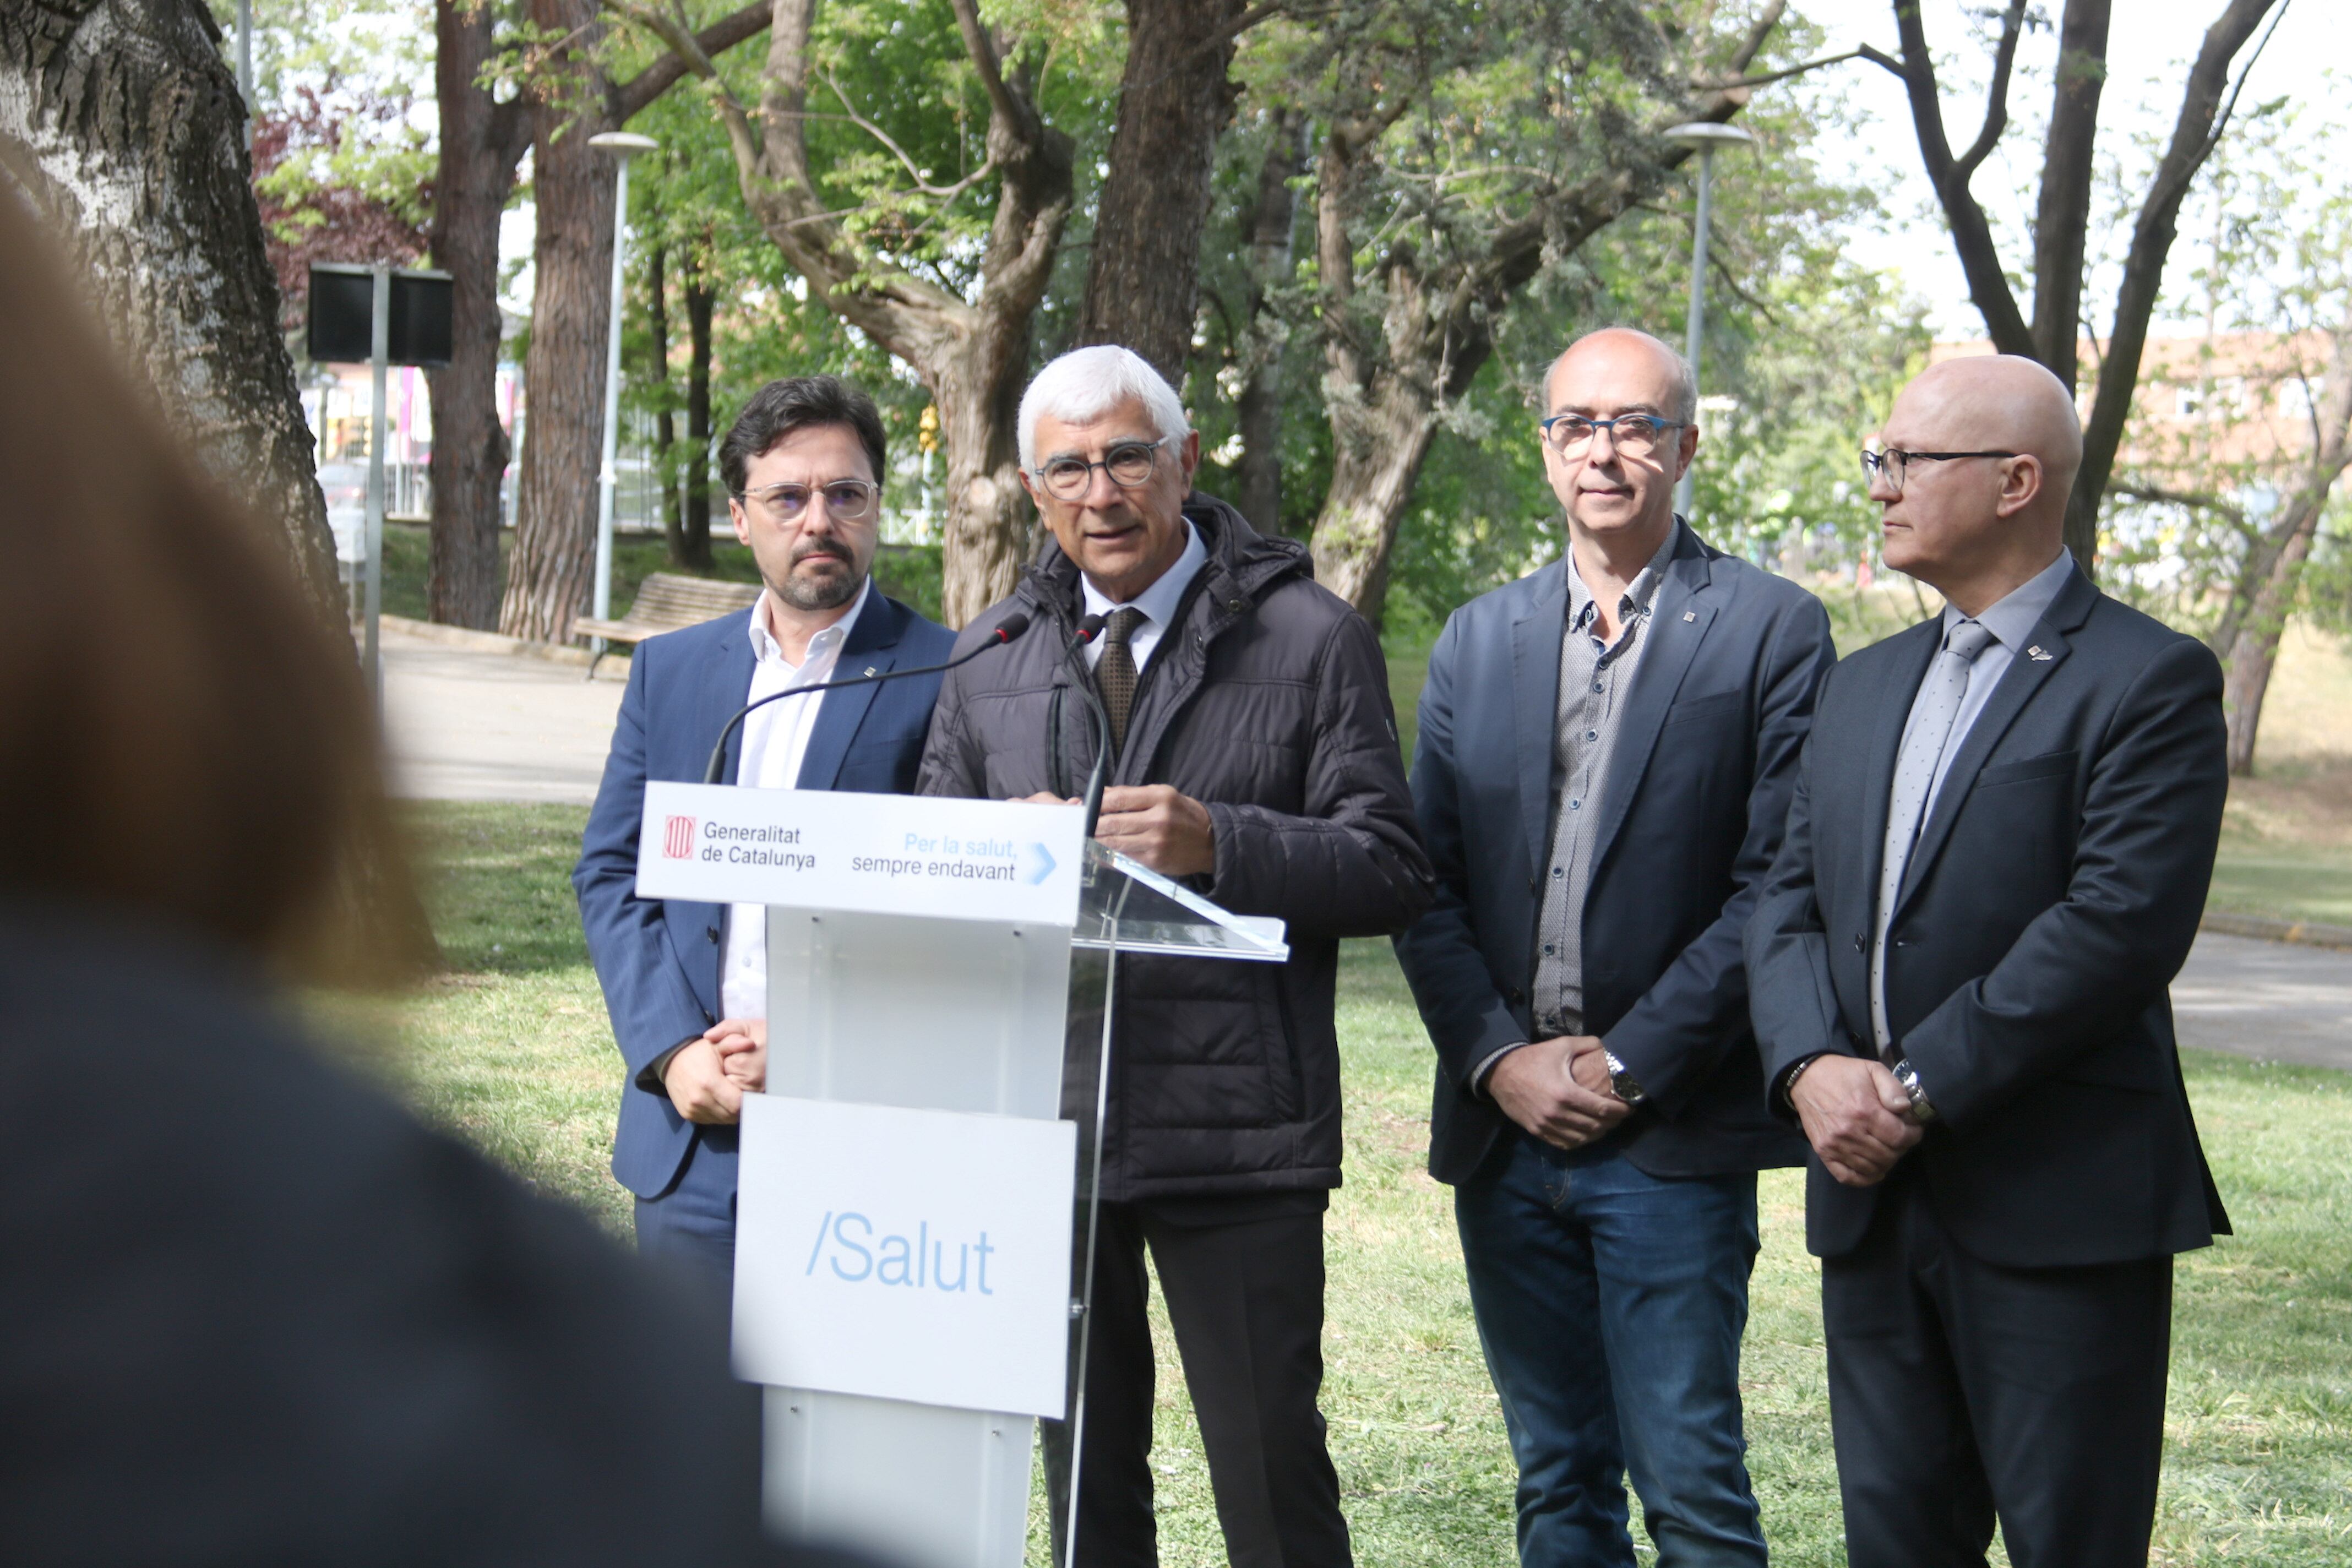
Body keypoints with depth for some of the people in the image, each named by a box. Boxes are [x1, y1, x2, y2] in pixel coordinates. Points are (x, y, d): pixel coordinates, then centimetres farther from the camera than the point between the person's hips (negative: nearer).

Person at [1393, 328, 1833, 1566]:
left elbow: (1775, 888, -9)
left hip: (1673, 1139, -4)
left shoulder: (1771, 630, -2)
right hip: (1504, 1130, 5)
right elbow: (1424, 881, 8)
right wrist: (1499, 1058, -5)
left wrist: (1627, 1065, -12)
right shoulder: (1477, 640, 13)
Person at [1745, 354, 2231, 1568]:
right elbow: (1789, 900, 11)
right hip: (1873, 1196, 7)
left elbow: (2122, 925, -17)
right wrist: (1812, 1064, -9)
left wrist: (1922, 1086, -17)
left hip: (2060, 1206, -7)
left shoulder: (2149, 681, -7)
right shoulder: (1864, 686, 17)